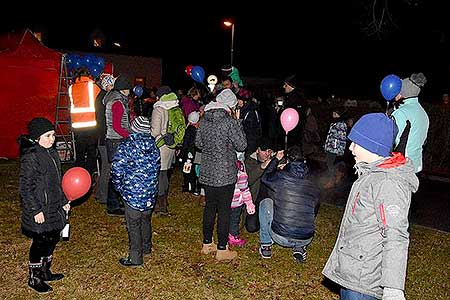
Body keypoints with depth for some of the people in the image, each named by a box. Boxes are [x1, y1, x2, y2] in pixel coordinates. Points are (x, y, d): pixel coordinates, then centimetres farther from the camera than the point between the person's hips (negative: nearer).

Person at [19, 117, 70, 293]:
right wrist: (35, 210, -19)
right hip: (39, 211, -8)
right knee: (40, 243, 4)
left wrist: (64, 201, 17)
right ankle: (34, 279, 22)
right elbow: (25, 187, -18)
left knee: (52, 239, 17)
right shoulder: (30, 157, -18)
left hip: (54, 208, 8)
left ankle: (45, 272, 35)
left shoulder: (52, 152, 8)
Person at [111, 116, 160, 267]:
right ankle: (146, 247, 40)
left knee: (133, 224, 5)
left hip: (132, 192, -6)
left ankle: (135, 257, 14)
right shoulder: (153, 144, 1)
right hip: (150, 192, 6)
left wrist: (119, 186, 0)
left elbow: (117, 169, -16)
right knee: (146, 219, 23)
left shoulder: (127, 145, -16)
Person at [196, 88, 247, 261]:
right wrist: (237, 122, -2)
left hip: (206, 173, 6)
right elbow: (242, 145, -9)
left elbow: (198, 143, 12)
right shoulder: (230, 122, -16)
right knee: (224, 210, 4)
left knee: (209, 207, 17)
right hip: (225, 174, -6)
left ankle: (207, 244, 30)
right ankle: (222, 250, 14)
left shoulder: (204, 120, 3)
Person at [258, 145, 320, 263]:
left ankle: (266, 245, 22)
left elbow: (265, 177, 14)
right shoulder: (314, 187, 1)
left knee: (265, 203, 20)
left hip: (280, 237, -3)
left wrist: (276, 159, 24)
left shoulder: (281, 177, -10)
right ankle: (300, 249, 18)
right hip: (305, 239, 3)